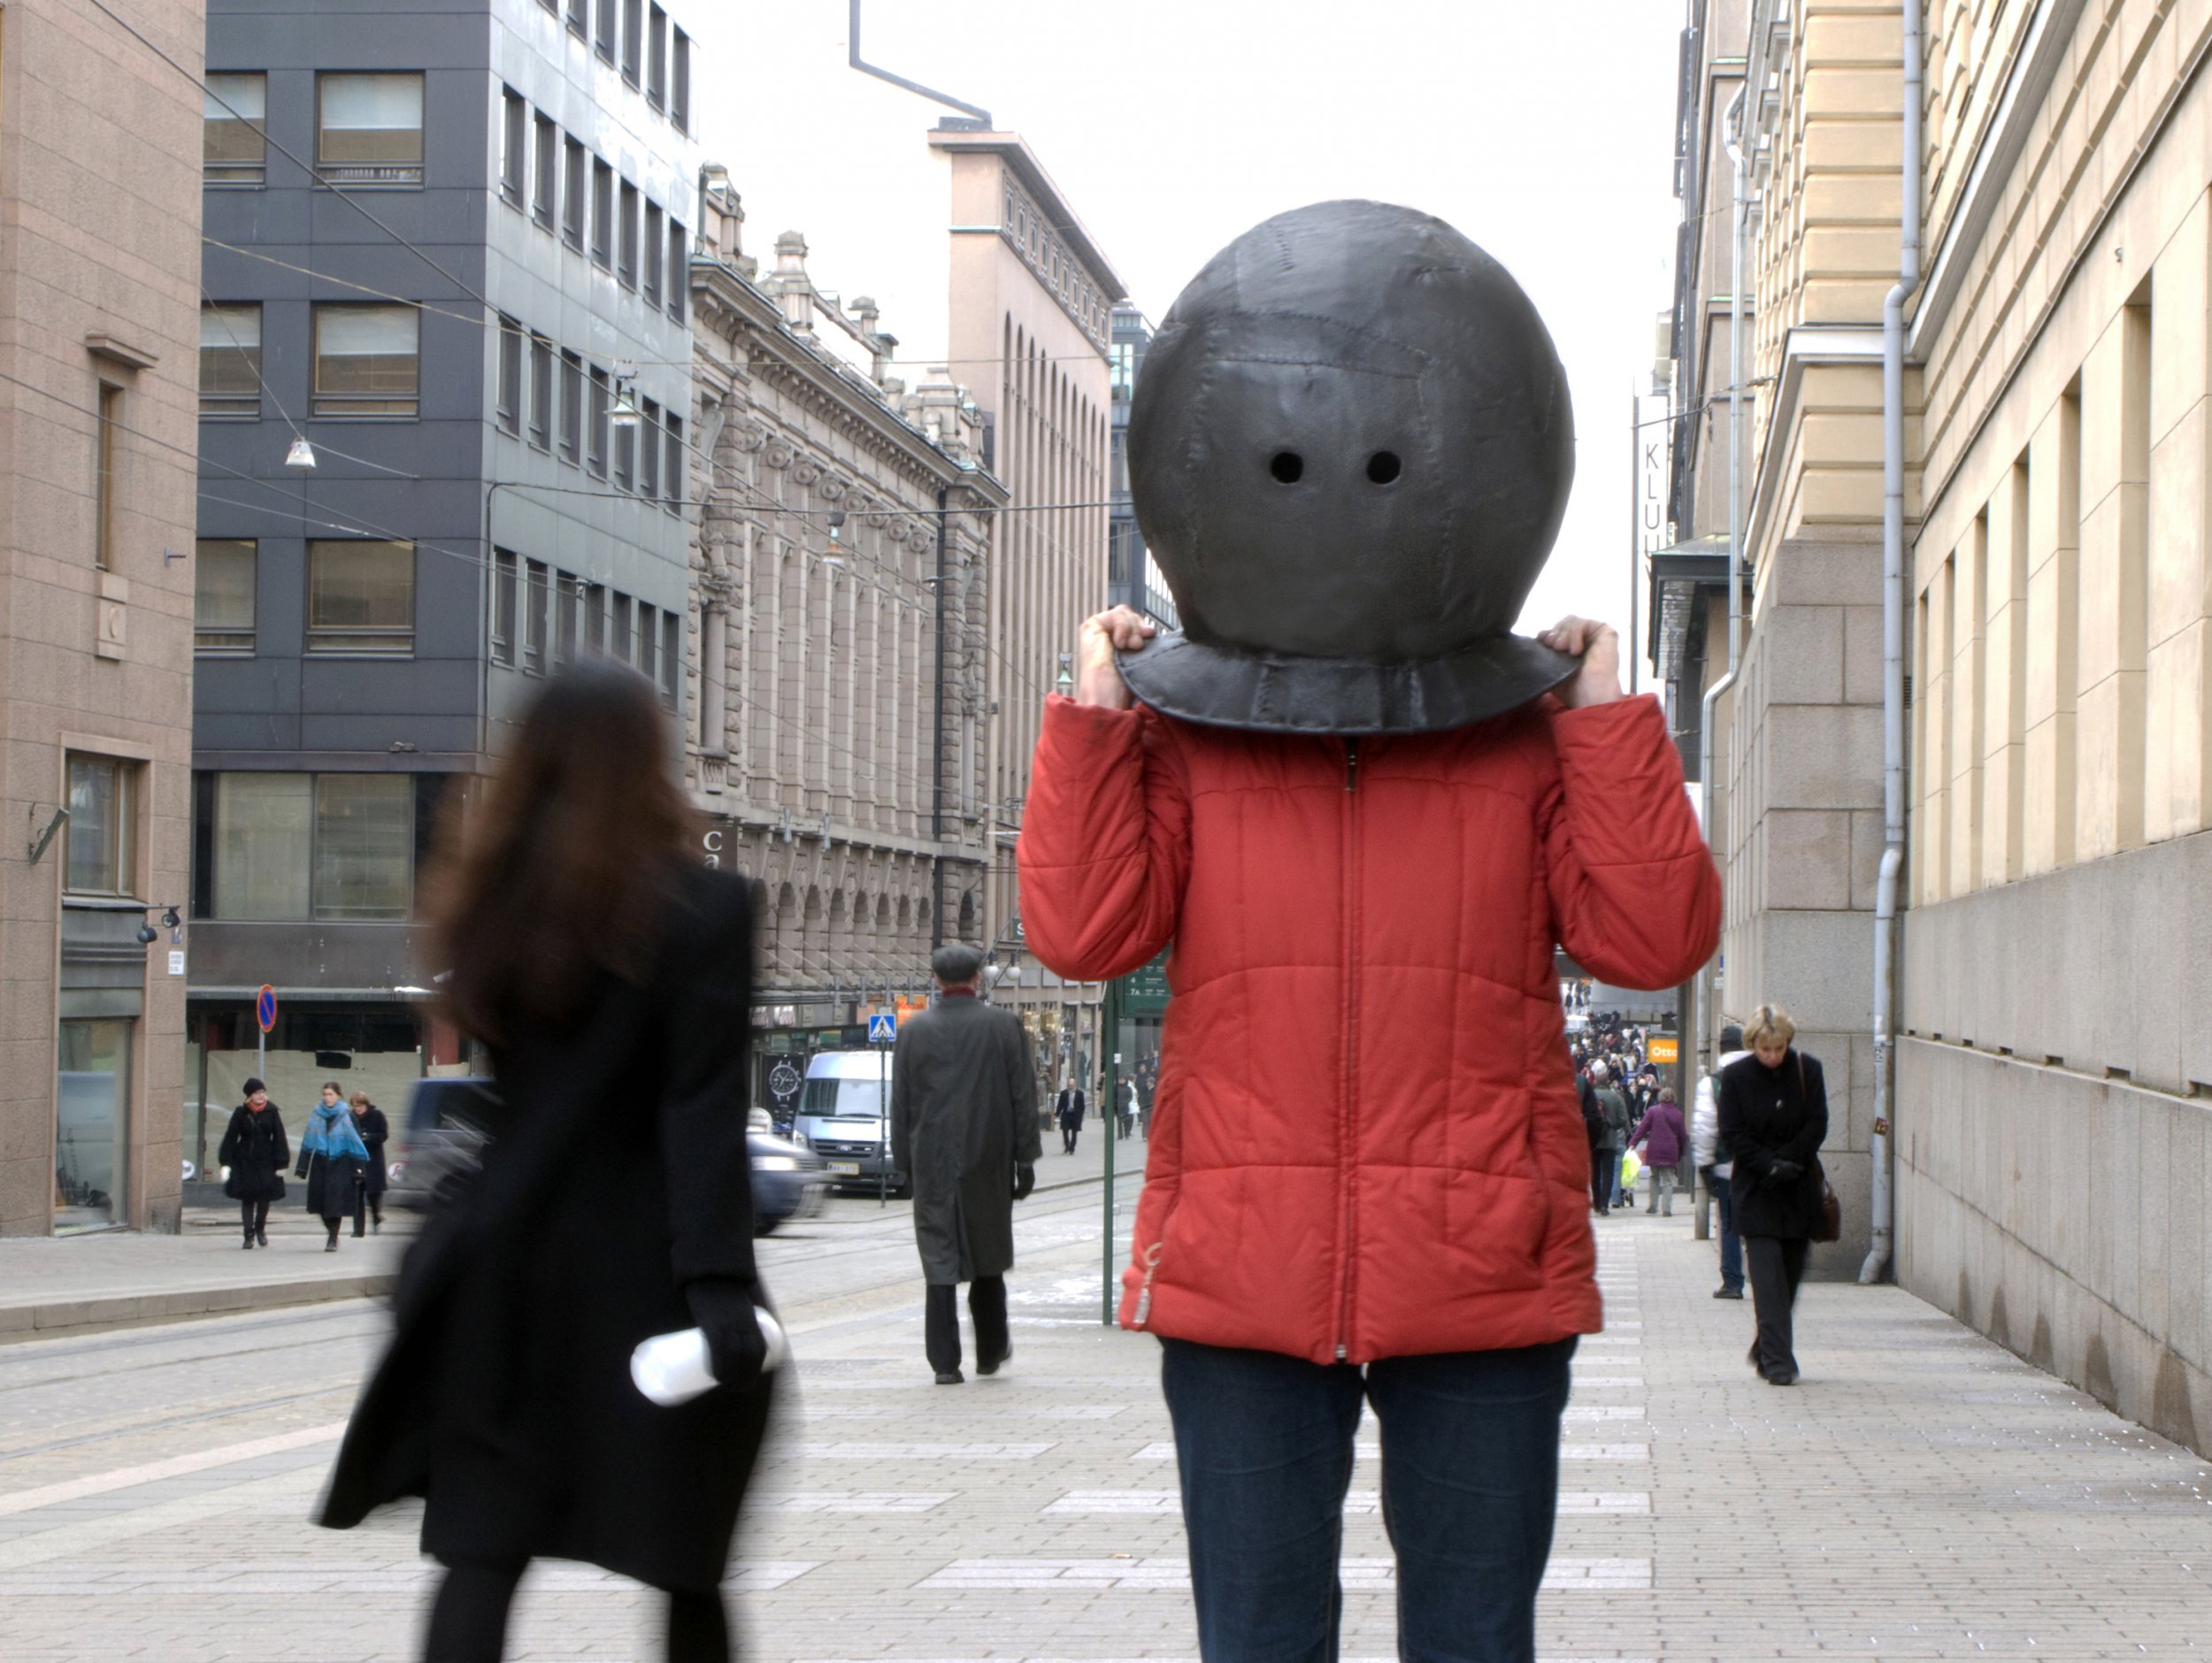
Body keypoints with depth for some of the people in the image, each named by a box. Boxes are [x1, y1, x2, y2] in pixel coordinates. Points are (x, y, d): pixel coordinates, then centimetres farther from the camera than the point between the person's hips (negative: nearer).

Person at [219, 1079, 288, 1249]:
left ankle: (260, 1229, 22)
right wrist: (226, 1163, -3)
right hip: (244, 1162, 0)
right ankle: (249, 1235, 6)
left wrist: (281, 1163, -1)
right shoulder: (241, 1113, -2)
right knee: (247, 1198, 0)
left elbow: (279, 1138, 2)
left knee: (264, 1196, -1)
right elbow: (230, 1138, 1)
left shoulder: (271, 1112, 0)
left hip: (265, 1160, 0)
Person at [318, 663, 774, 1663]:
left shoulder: (491, 898, 5)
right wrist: (719, 1279, -20)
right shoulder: (700, 908, -9)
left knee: (481, 1549, 2)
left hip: (505, 1258, 4)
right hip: (640, 1271, -3)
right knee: (687, 1560, 10)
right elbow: (705, 1110, -17)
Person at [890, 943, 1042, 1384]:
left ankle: (945, 1361, -4)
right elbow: (1023, 1098, -2)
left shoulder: (914, 1030, -1)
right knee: (988, 1256, 15)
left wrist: (905, 1160, 11)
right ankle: (991, 1352, 24)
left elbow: (901, 1104, 3)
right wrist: (1025, 1160, 3)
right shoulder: (1005, 1026, -2)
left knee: (940, 1257, 0)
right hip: (989, 1160, 0)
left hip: (934, 1162, 0)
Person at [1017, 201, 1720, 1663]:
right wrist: (1090, 722, -7)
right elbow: (1084, 932, -5)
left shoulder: (1537, 745, 5)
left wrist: (1613, 725, -7)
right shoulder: (1179, 740, 5)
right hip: (1240, 1281, 1)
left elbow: (1656, 939, -5)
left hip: (1481, 1282, 0)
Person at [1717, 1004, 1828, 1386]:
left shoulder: (1808, 1070, 0)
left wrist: (1785, 1162, -13)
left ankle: (1766, 1351, 24)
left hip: (1799, 1187, 2)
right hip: (1756, 1190, -2)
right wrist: (1770, 1165, -16)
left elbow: (1817, 1126, -2)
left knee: (1791, 1272, 8)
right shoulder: (1735, 1076, -3)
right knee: (1768, 1272, -11)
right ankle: (1777, 1359, -15)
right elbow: (1732, 1134, -5)